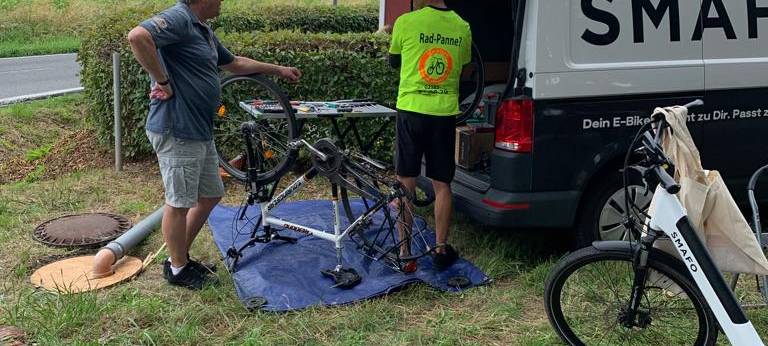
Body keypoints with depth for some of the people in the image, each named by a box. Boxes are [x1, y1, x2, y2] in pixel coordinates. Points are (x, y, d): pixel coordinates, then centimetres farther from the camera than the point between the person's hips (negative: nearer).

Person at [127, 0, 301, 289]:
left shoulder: (204, 31, 17)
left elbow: (235, 63, 30)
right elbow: (137, 36, -33)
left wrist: (279, 70, 35)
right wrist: (163, 82, -23)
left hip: (200, 132, 10)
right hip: (176, 132, -10)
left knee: (210, 195, 18)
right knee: (180, 202, 3)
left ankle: (181, 257, 32)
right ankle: (178, 269, 20)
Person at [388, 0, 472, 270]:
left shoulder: (406, 22, -6)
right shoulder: (462, 27, 5)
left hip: (412, 110, -2)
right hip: (445, 114, 3)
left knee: (405, 184, 7)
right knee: (442, 185, 11)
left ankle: (404, 251, 11)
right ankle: (441, 250, 18)